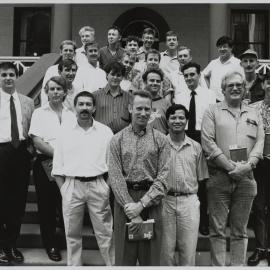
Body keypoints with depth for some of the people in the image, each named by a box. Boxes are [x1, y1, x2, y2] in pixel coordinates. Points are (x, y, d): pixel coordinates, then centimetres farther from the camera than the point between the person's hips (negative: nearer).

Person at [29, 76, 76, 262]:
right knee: (47, 205, 6)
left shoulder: (71, 114, 12)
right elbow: (37, 141, -6)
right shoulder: (39, 113, 5)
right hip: (45, 164, -1)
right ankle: (50, 244, 21)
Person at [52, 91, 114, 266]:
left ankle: (112, 265, 18)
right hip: (71, 186, 1)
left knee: (105, 232, 4)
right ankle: (74, 266, 26)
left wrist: (108, 187, -4)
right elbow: (57, 166, 6)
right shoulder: (65, 131, 5)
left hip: (98, 185, -1)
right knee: (72, 234, 10)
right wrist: (63, 189, 0)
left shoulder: (105, 131, 4)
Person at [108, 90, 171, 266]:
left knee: (151, 257, 9)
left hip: (152, 203, 0)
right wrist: (130, 207, -12)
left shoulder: (161, 140, 3)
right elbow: (115, 177, -3)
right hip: (124, 200, 0)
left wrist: (141, 204, -14)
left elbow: (163, 177, -4)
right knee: (124, 256, 8)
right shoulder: (117, 140, 4)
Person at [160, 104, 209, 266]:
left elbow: (202, 178, 9)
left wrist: (202, 205, 3)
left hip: (190, 202, 1)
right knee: (166, 250, 9)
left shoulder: (196, 147, 8)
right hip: (165, 200, -1)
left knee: (189, 250, 8)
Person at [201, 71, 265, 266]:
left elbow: (260, 142, 7)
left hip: (246, 178, 3)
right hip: (219, 177, -3)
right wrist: (230, 166, -12)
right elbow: (208, 142, -5)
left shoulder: (254, 114, 15)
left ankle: (238, 266, 18)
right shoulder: (213, 111, 5)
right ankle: (218, 266, 10)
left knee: (240, 230, 9)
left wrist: (247, 165, -10)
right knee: (218, 228, 1)